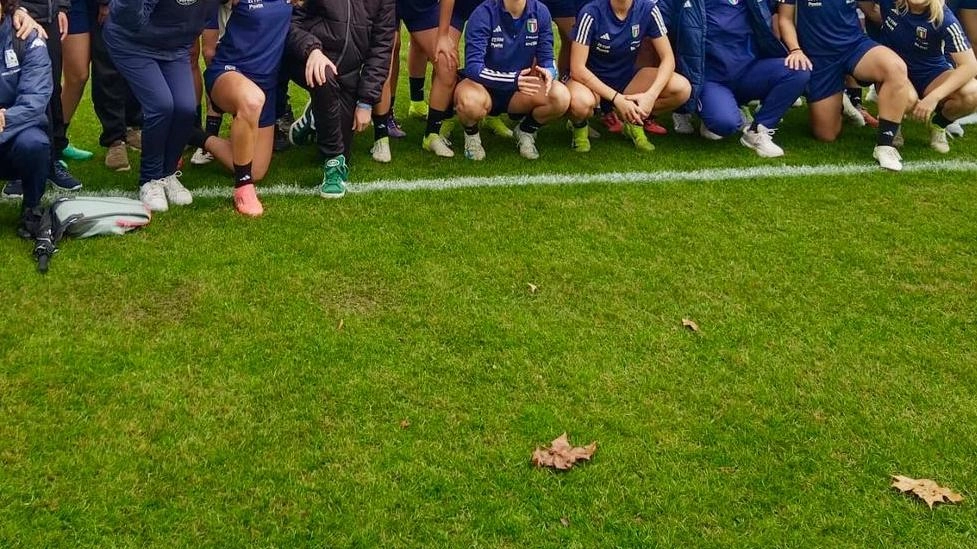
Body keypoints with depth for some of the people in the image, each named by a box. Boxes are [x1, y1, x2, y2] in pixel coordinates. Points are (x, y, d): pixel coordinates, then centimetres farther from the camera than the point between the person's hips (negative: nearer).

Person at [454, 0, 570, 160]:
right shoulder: (483, 14, -20)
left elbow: (547, 58, -3)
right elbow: (472, 67, -27)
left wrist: (548, 73, -29)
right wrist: (513, 80, -41)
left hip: (520, 88, 3)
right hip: (484, 86, -3)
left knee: (561, 97, -24)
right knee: (470, 101, -39)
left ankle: (526, 130, 8)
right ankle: (471, 134, -1)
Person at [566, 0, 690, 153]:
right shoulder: (591, 13, -22)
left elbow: (668, 58, -10)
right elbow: (577, 69, -23)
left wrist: (651, 95, -27)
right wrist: (616, 99, -30)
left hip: (627, 78, 4)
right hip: (591, 80, -4)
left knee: (682, 89, -19)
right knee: (581, 102, -40)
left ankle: (635, 122, 8)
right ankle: (580, 126, -1)